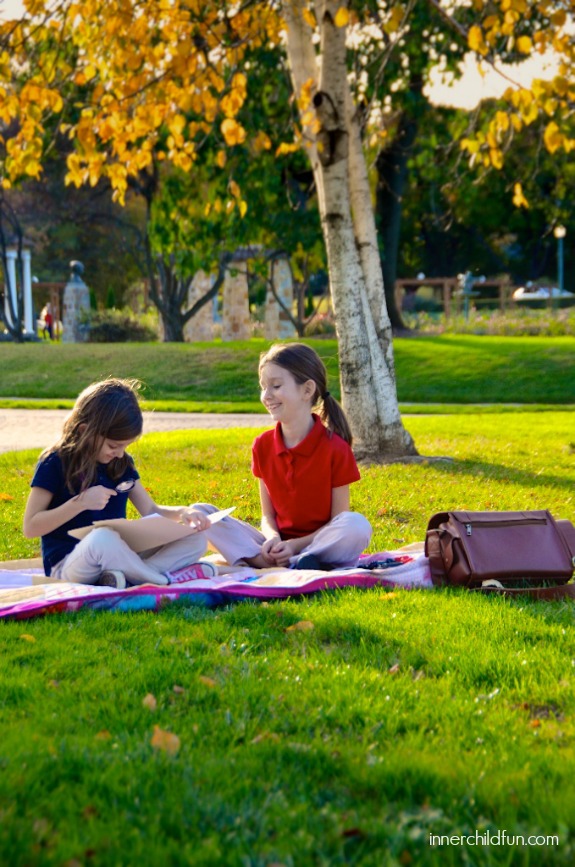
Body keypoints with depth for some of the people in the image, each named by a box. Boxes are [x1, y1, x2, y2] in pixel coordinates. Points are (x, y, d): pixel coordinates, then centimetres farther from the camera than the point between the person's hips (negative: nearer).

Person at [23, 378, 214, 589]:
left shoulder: (122, 463, 11)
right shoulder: (55, 464, -7)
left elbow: (151, 511, 16)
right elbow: (30, 527, -10)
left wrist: (182, 512, -5)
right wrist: (80, 503, -20)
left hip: (118, 558, 7)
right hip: (67, 566, -7)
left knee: (195, 539, -8)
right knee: (103, 538, -41)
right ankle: (164, 581, -22)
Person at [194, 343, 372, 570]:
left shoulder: (335, 448, -8)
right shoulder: (262, 446, 5)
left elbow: (339, 521, -7)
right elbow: (268, 515, 8)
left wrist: (296, 545, -20)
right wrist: (273, 539, -15)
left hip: (319, 544, -4)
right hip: (278, 544, 4)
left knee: (358, 525, -36)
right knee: (200, 513, -13)